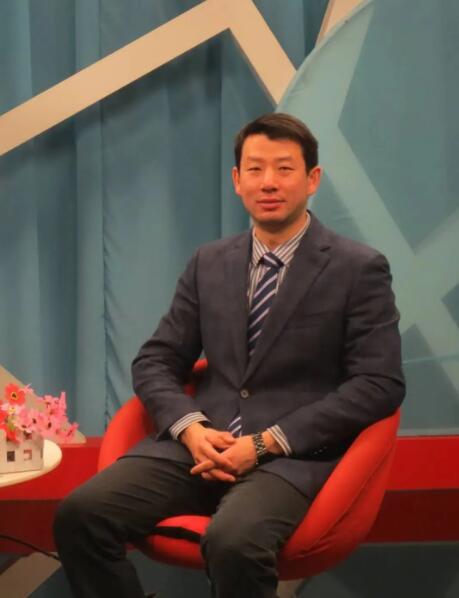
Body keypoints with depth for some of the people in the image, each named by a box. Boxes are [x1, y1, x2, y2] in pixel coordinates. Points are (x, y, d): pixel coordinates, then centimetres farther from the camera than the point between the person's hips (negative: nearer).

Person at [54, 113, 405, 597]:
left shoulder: (359, 269, 0)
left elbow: (379, 384, -7)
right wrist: (190, 427, -9)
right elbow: (155, 361, 14)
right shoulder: (208, 264, 14)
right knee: (81, 513, -19)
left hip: (294, 453, -4)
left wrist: (267, 443, -14)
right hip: (202, 443, 4)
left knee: (233, 543, -35)